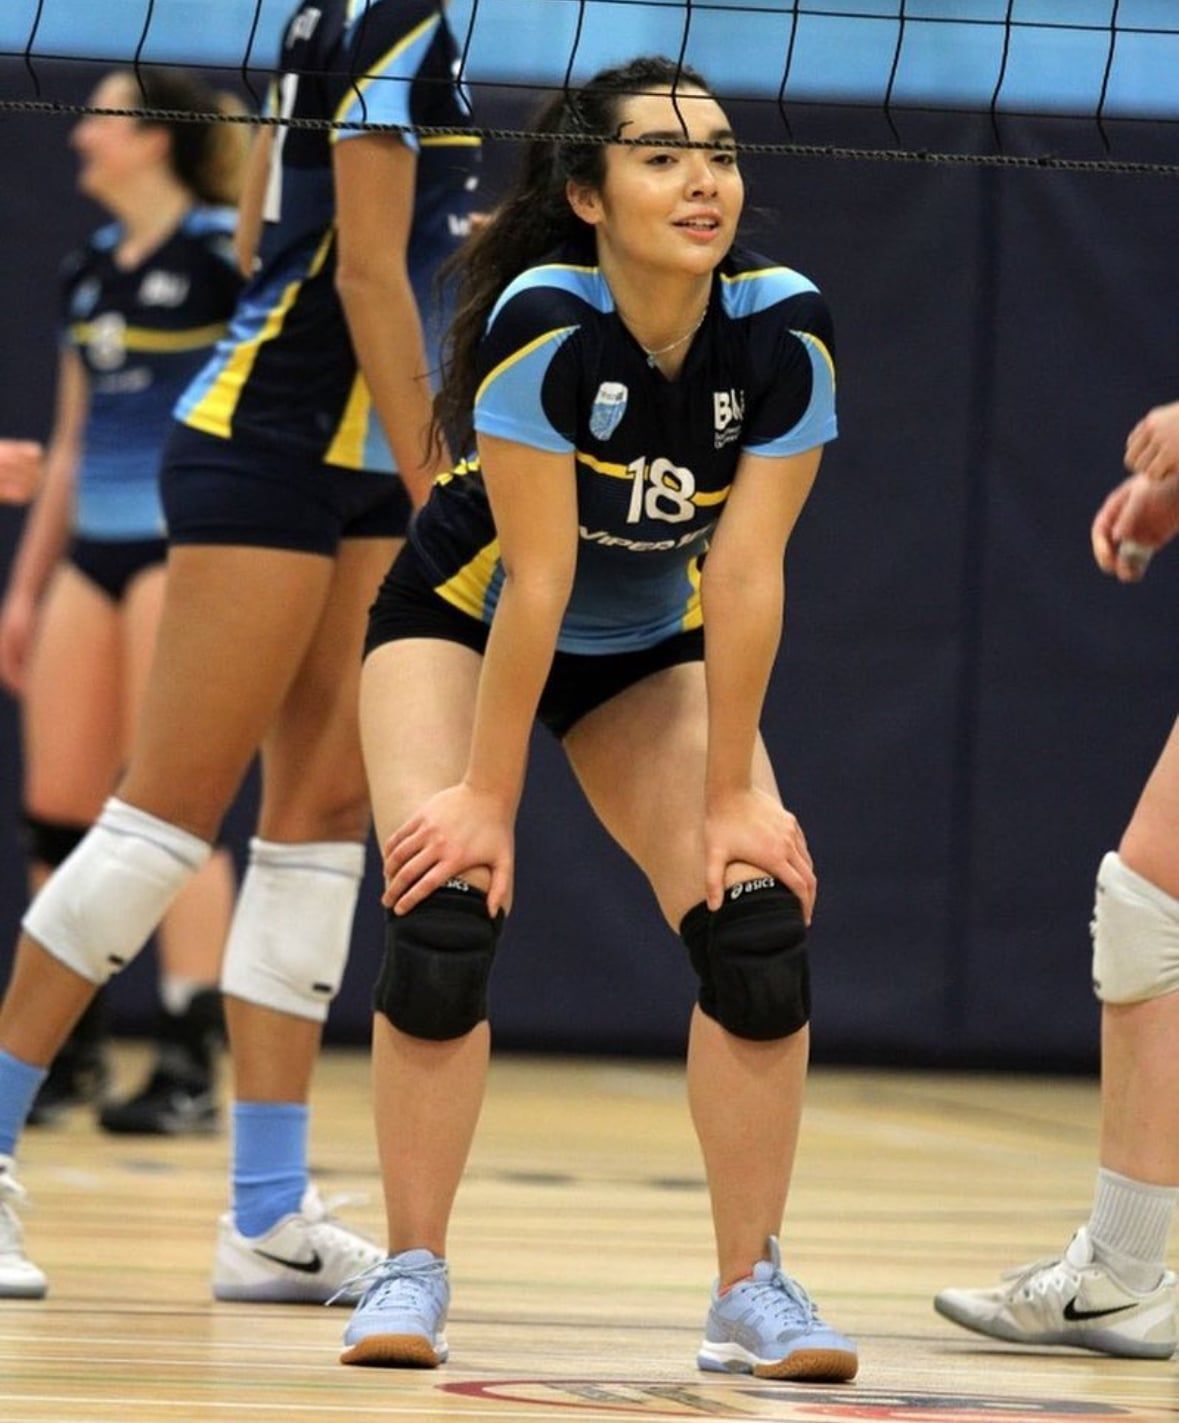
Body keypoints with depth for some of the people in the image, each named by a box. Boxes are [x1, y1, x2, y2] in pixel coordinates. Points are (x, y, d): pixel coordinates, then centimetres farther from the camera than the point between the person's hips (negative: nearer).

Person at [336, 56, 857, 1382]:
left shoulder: (784, 329, -23)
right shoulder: (544, 322, -32)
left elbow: (745, 576, -19)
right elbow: (535, 580, -29)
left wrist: (733, 794, -16)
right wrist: (486, 794, -24)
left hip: (654, 652, 3)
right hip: (464, 625, -3)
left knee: (757, 920, -14)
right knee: (446, 913, -22)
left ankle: (750, 1287, -3)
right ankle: (409, 1272, -8)